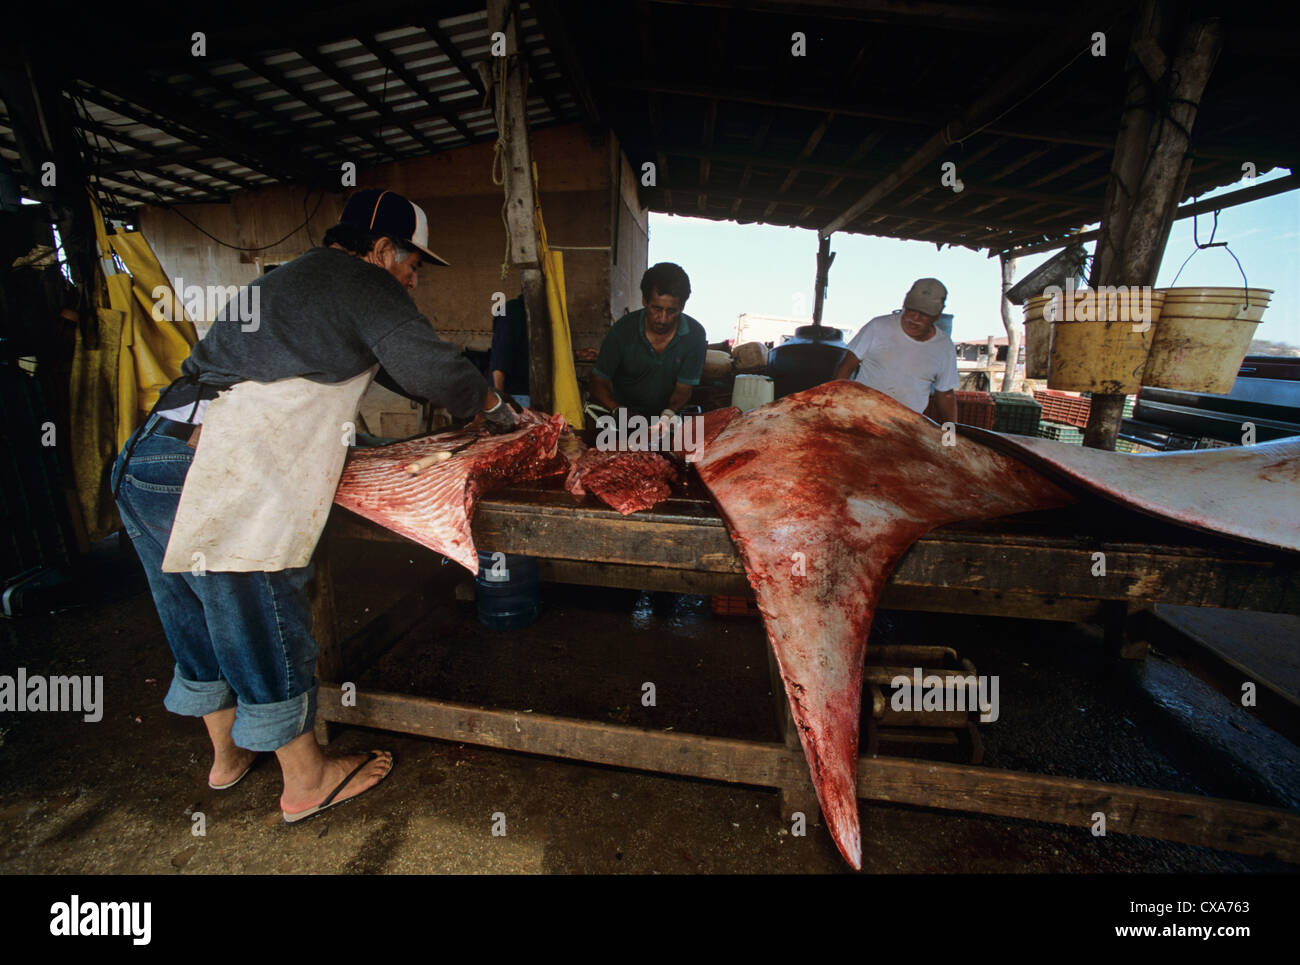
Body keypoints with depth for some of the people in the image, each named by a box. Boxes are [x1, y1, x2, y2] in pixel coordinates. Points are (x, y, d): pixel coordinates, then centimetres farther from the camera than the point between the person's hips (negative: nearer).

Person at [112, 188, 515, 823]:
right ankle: (306, 780, 23)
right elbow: (428, 366, -17)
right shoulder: (364, 283, -3)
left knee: (204, 625, 21)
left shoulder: (291, 278, 26)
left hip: (146, 464, 10)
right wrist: (490, 406, 2)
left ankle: (228, 753, 43)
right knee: (267, 629, 4)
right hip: (213, 478, -10)